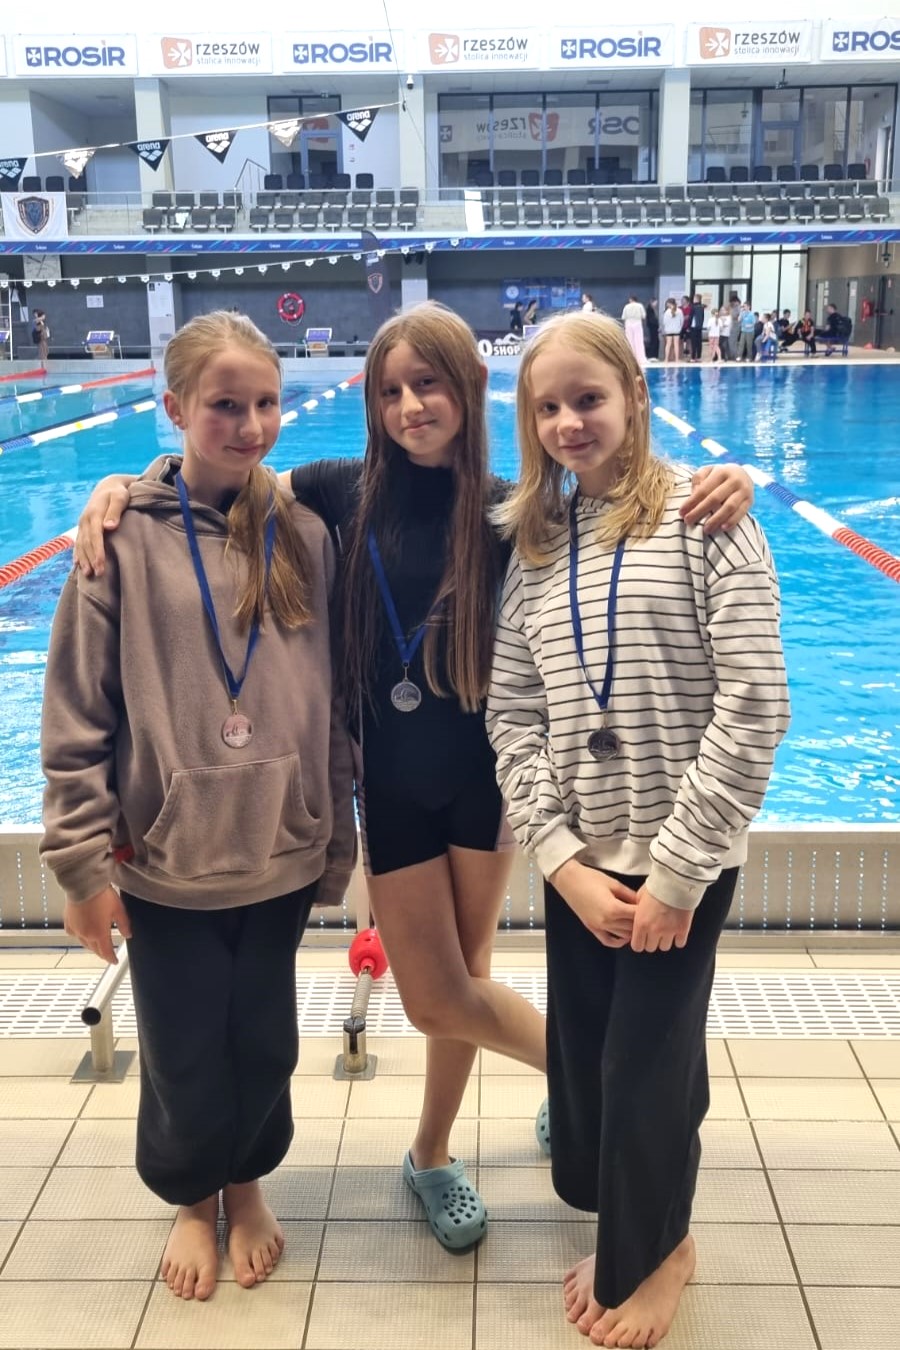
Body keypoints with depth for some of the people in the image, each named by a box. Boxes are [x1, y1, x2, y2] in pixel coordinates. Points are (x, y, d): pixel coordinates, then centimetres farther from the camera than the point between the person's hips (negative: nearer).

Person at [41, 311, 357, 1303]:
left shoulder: (303, 536, -1)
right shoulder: (126, 534, -9)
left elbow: (331, 705, 4)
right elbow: (76, 713, -7)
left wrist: (336, 842, 7)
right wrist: (82, 859, -8)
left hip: (280, 855, 2)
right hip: (164, 861, -2)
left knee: (263, 1047, 14)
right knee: (184, 1058, 12)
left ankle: (247, 1182, 44)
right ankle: (190, 1196, 42)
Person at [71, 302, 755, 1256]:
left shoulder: (507, 507, -7)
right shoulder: (345, 490, -6)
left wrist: (721, 483, -22)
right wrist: (119, 487, -11)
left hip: (483, 766, 0)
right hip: (390, 775, 1)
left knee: (457, 983, 14)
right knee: (437, 997, 4)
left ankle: (433, 1155, 40)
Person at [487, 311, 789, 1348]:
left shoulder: (703, 518, -8)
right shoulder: (532, 545, 6)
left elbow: (753, 708, -14)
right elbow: (511, 719, 3)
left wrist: (677, 870, -15)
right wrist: (564, 860, -8)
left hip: (680, 864, -4)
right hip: (578, 864, 5)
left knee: (648, 1063, 8)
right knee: (582, 1058, 14)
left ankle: (649, 1249, 37)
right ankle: (625, 1235, 42)